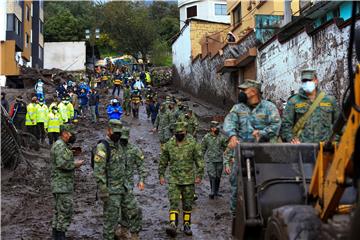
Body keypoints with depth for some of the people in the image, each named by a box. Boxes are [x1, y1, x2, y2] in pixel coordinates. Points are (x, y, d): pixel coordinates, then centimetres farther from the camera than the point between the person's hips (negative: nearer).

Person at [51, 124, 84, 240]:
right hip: (62, 185, -11)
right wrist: (75, 164, -13)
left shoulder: (61, 145, 18)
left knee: (59, 211, 14)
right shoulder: (60, 145, -15)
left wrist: (74, 163, 10)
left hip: (60, 185, 11)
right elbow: (62, 163, -26)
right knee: (66, 212, -9)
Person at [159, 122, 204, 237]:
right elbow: (163, 161, 10)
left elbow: (199, 160, -1)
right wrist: (161, 175, 8)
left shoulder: (193, 143, -5)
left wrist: (199, 175, -5)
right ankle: (173, 225, -15)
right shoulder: (169, 144, 1)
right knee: (174, 203, -9)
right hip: (173, 179, 0)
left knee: (187, 204, 9)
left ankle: (187, 225, 20)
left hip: (188, 179, 0)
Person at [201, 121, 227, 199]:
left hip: (219, 160, 2)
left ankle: (216, 191, 20)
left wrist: (221, 153, 12)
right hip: (210, 160, -2)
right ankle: (212, 192, -5)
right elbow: (203, 148, 9)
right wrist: (206, 156, 14)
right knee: (212, 176, -10)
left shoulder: (221, 137, -2)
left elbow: (225, 146, 13)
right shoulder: (206, 137, -4)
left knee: (218, 177, 8)